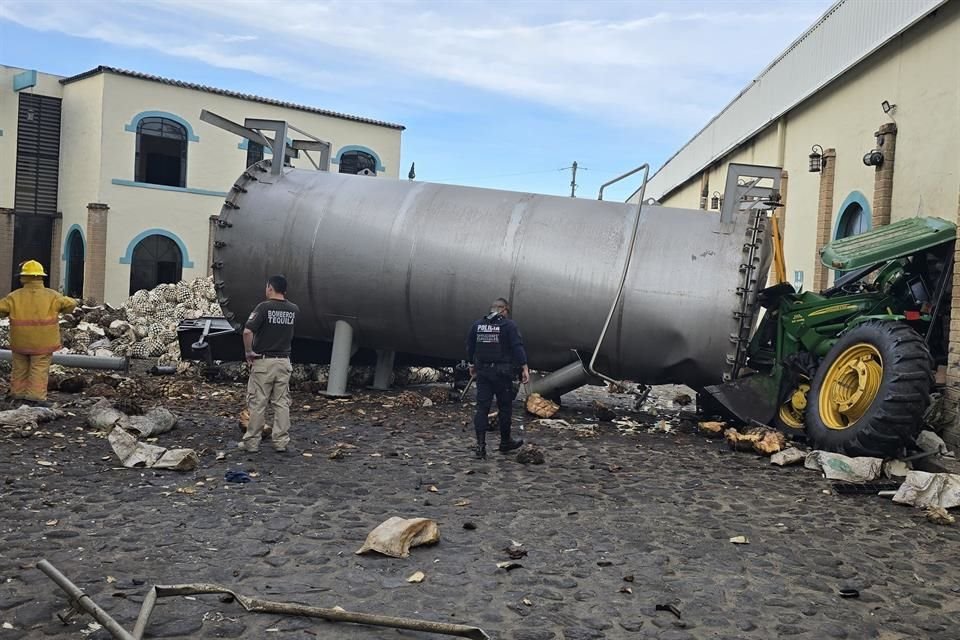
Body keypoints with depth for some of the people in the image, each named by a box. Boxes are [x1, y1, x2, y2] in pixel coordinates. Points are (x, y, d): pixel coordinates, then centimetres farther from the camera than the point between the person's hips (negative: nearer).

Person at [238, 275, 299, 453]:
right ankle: (281, 442, 10)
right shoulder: (294, 309, 4)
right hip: (284, 361, 4)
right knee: (282, 403, 8)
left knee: (257, 403, 3)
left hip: (263, 361, -4)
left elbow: (247, 331, -21)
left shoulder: (264, 307, -12)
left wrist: (248, 352, -8)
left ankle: (251, 442, 10)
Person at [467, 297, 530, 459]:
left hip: (482, 372, 4)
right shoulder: (509, 325, -6)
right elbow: (517, 347, -13)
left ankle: (480, 445, -2)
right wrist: (524, 369, -13)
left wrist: (472, 365, 29)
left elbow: (470, 347, 16)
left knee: (482, 407, 4)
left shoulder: (478, 325, 9)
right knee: (505, 408, 10)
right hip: (502, 373, -4)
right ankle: (505, 442, 22)